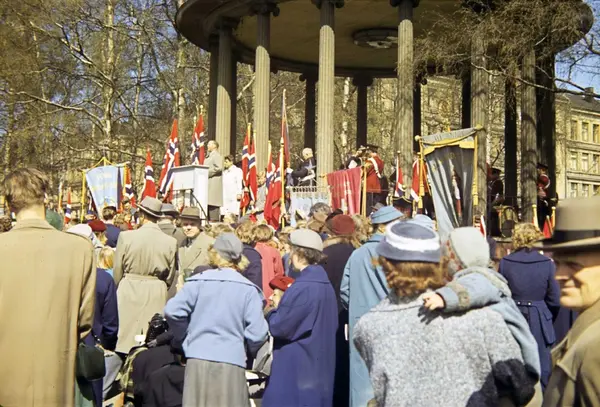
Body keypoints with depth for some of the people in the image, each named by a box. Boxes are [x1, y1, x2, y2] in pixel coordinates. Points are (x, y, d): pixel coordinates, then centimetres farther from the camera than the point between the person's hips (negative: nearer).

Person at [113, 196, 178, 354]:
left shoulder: (126, 236, -9)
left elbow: (117, 271, -1)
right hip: (157, 296, 1)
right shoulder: (171, 242, -4)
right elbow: (170, 276, 5)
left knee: (127, 335, 8)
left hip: (129, 292, -1)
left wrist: (120, 290, 18)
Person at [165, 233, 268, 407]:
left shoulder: (198, 281, 1)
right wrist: (247, 350, 16)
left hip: (198, 360, 1)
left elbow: (172, 311, -6)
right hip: (231, 362, -1)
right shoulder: (248, 289, -2)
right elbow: (256, 333, -6)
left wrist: (183, 336, 12)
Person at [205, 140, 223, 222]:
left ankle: (214, 220, -12)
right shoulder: (208, 156, 23)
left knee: (212, 202, -12)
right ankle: (209, 220, 6)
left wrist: (207, 173, -15)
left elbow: (219, 168, -17)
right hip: (208, 183, 9)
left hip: (214, 183, -9)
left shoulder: (216, 155, -4)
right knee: (208, 202, 5)